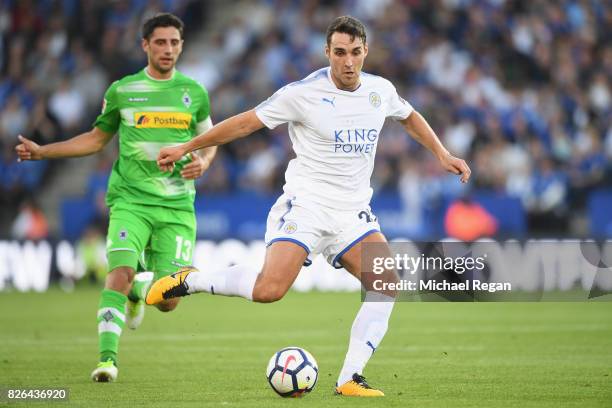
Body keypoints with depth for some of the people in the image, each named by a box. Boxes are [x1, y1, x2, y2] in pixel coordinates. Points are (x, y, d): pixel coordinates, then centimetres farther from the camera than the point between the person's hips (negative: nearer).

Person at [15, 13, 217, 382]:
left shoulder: (194, 93, 8)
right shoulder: (121, 91, 6)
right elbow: (96, 139, 17)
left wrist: (203, 162, -4)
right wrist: (42, 151, 9)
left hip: (177, 206, 1)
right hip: (130, 200, -1)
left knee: (168, 302, -2)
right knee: (120, 272, -25)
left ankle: (139, 289, 35)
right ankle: (108, 358, -19)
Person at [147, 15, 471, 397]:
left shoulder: (381, 90, 6)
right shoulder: (304, 93, -10)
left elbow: (409, 116, 29)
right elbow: (246, 122, -2)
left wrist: (443, 155, 20)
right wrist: (186, 148, 0)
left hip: (354, 213, 5)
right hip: (306, 204, -5)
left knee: (387, 284, -15)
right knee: (269, 290, -24)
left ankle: (350, 378, -8)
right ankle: (189, 280, 0)